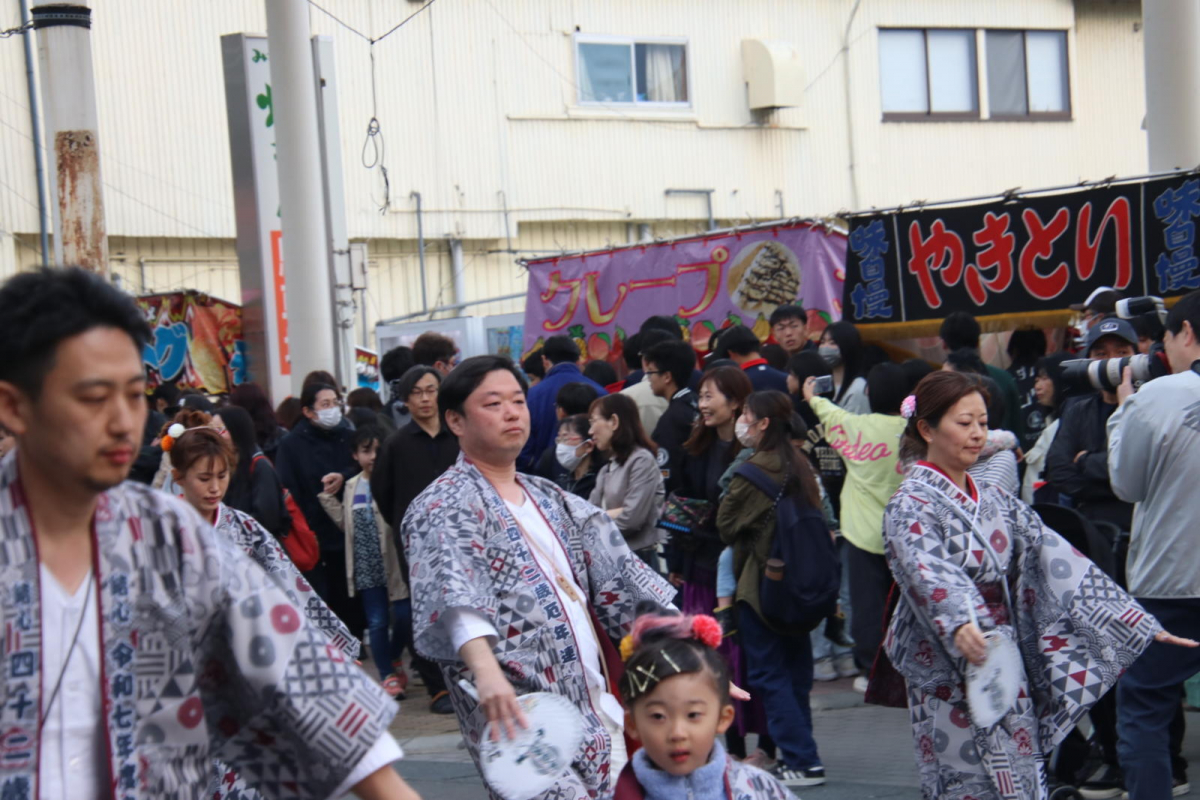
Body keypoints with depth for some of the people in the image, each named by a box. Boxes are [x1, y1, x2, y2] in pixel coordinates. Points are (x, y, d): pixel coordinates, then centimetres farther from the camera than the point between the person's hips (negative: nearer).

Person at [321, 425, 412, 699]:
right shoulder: (351, 487, 11)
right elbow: (347, 524, 17)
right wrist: (329, 497, 12)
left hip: (394, 563, -4)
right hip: (366, 568, 4)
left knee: (404, 617, 0)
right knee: (377, 622, 5)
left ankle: (395, 660, 28)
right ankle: (388, 676, 15)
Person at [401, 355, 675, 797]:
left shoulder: (549, 499, 18)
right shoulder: (445, 506, -7)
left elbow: (618, 574, 18)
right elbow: (453, 590, -27)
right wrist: (485, 669, -45)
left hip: (597, 710, 7)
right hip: (521, 720, -7)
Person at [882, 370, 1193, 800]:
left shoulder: (994, 502, 12)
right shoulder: (911, 505, -9)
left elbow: (1056, 560, 7)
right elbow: (930, 572, -28)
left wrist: (1143, 625, 1)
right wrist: (961, 625, -49)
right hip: (949, 682, -6)